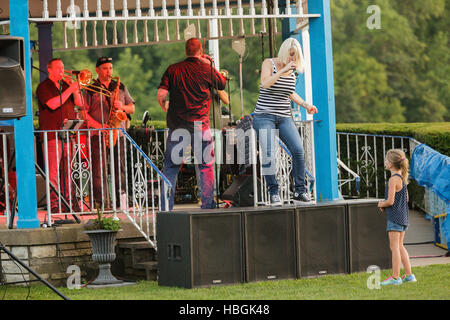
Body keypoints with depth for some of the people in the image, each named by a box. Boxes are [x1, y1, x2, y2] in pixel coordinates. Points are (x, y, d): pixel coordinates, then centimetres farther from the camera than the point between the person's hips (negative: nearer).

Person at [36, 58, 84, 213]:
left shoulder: (65, 85, 19)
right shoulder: (43, 87, 0)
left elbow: (80, 103, 14)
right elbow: (53, 104, -16)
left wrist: (75, 89, -3)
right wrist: (69, 90, -15)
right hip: (52, 135, -6)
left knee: (67, 170, 6)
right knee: (53, 170, -9)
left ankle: (68, 200, 10)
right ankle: (54, 204, -10)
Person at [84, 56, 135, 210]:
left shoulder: (120, 87, 16)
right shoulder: (91, 89, 6)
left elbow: (132, 108, 17)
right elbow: (84, 112, -2)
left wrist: (122, 107, -5)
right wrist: (98, 125, -14)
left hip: (119, 134, 3)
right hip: (98, 135, -3)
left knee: (120, 166, -1)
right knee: (99, 168, -7)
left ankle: (122, 198, 3)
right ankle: (101, 203, -7)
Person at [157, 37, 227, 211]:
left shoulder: (173, 69, 3)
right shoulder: (206, 69, -2)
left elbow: (161, 95, -4)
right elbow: (222, 84, 15)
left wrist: (166, 109, 15)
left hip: (176, 125, 2)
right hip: (200, 125, -2)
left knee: (171, 167, 9)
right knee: (206, 166, 7)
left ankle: (165, 208, 7)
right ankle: (207, 205, 4)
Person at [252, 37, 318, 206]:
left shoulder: (292, 71, 13)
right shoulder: (269, 64, -1)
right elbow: (265, 83, -20)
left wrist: (305, 105, 20)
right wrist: (284, 70, -20)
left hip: (284, 118, 5)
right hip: (265, 116, -5)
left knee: (298, 150, -14)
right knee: (268, 155, -18)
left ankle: (300, 192, -5)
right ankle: (274, 194, -7)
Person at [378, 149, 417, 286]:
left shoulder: (393, 179, -17)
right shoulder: (402, 178, 10)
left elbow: (390, 201, -21)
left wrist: (381, 204, 0)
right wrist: (384, 204, 14)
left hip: (395, 216, -9)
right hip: (403, 216, 9)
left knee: (394, 247, -4)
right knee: (399, 246, 15)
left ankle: (395, 277, -2)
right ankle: (409, 275, 16)